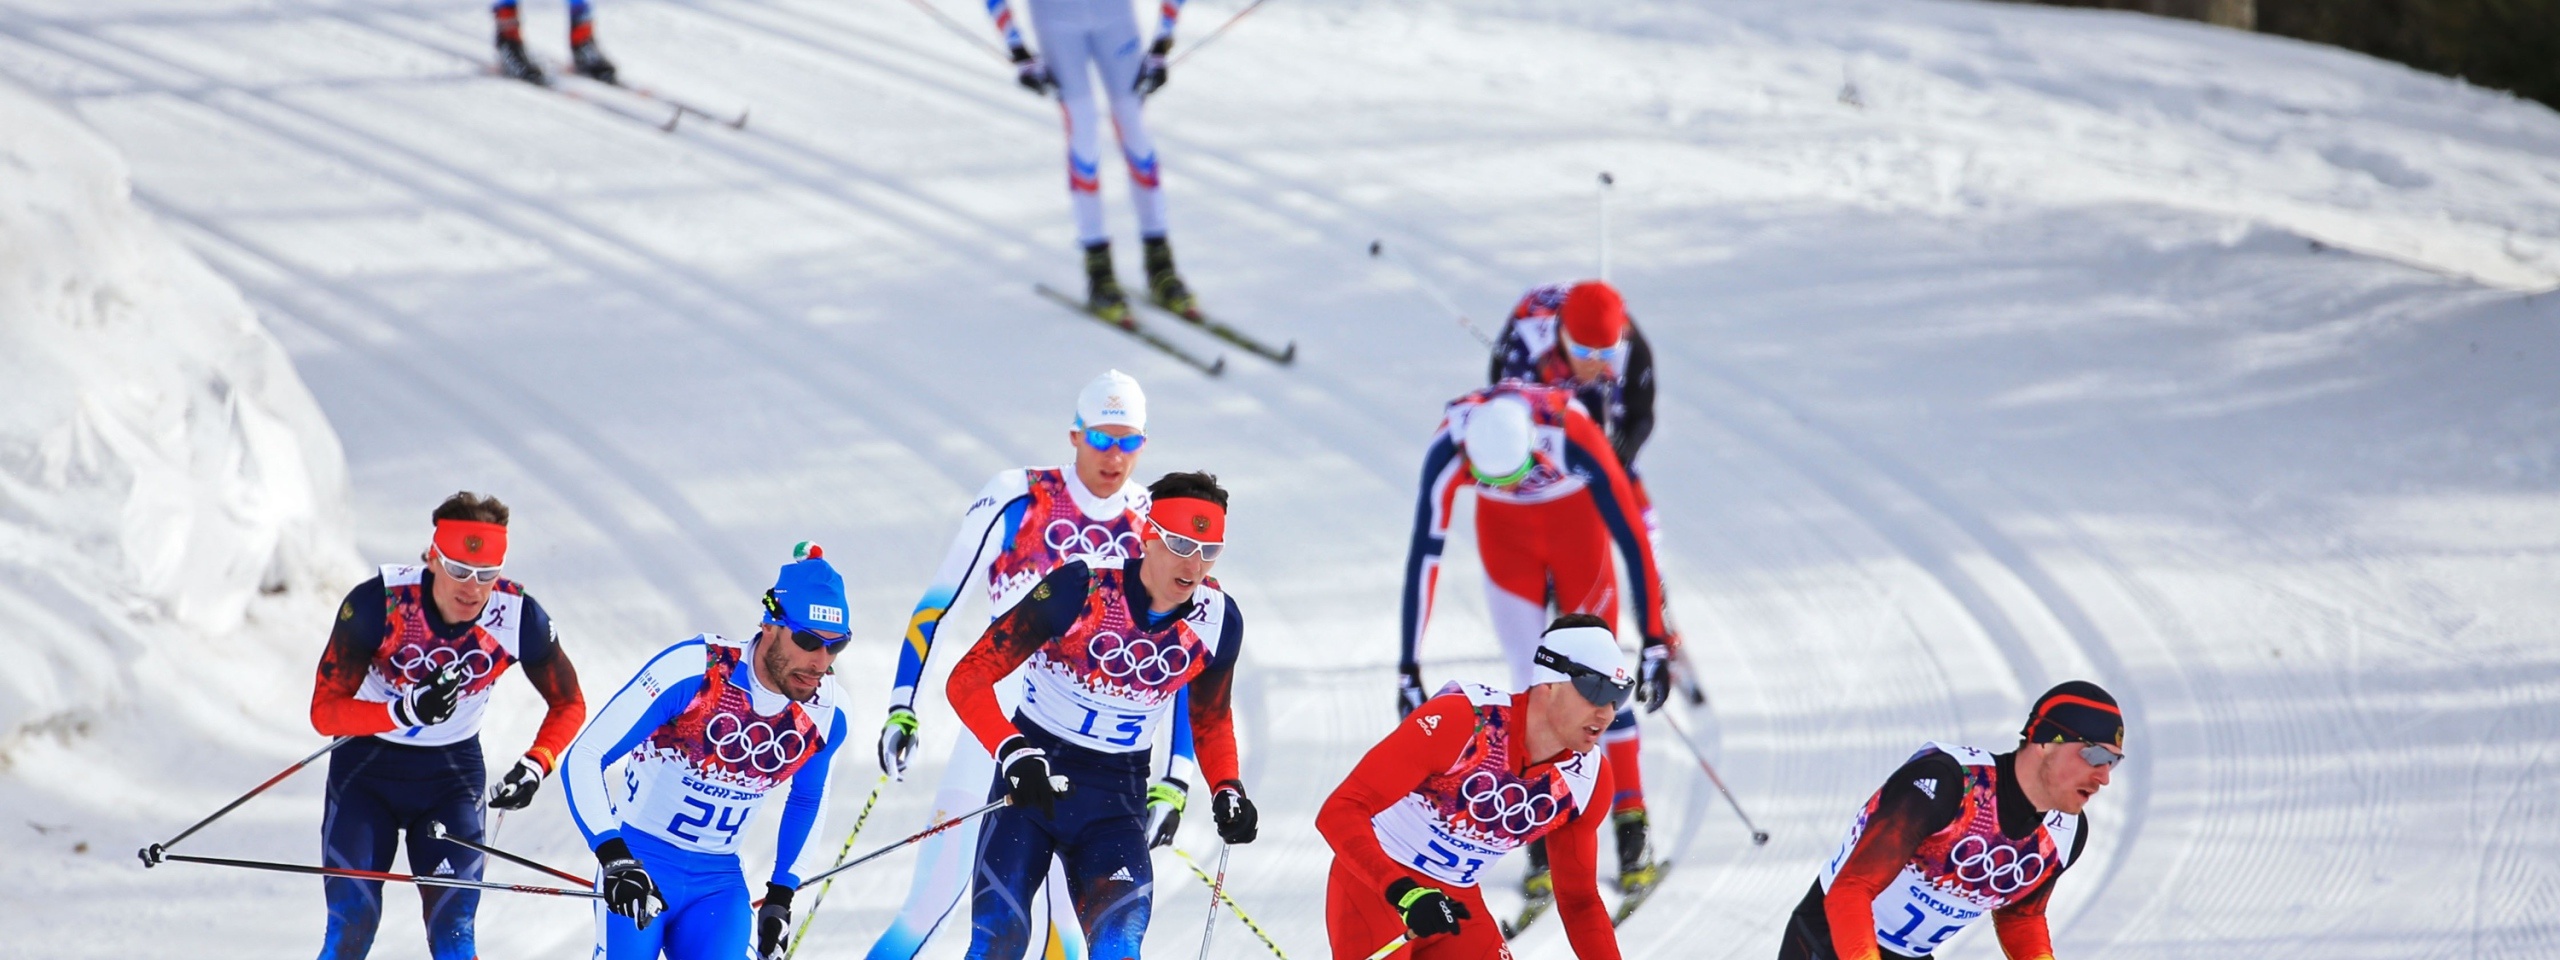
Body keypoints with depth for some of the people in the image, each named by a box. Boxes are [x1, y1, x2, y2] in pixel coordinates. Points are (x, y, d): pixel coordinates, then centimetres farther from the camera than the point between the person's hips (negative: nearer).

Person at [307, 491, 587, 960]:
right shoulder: (376, 604, -26)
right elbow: (324, 712, -23)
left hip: (454, 771, 1)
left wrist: (536, 764, -20)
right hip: (367, 765, -1)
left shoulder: (520, 618, -19)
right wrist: (405, 711, -39)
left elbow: (569, 705, -2)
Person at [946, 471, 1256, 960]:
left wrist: (1227, 789, -3)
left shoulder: (1218, 622, -5)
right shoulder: (1080, 588, -19)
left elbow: (1211, 722, 16)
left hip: (1118, 793, 3)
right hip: (1032, 774, -3)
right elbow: (969, 680, -17)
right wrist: (1015, 755, -31)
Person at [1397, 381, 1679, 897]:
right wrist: (1409, 665, -27)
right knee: (1531, 681, -7)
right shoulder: (1448, 453, -34)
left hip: (1576, 520, -1)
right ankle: (1545, 846, -3)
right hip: (1505, 530, 1)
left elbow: (1632, 540, -29)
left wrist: (1656, 642, -26)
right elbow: (1424, 554, -28)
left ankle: (1632, 832, 1)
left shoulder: (1575, 440, -38)